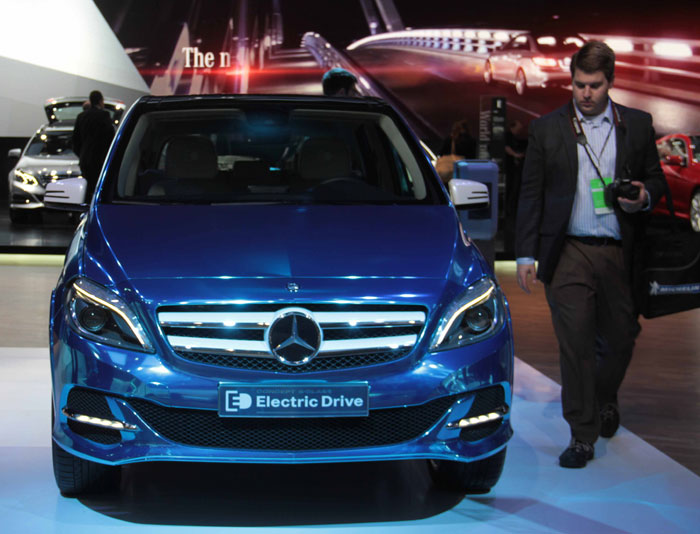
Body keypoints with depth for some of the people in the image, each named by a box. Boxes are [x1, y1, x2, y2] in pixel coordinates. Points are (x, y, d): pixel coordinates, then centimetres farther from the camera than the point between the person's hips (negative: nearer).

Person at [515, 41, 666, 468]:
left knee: (620, 339, 12)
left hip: (619, 253, 2)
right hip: (569, 253, -1)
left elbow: (656, 179, 14)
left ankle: (605, 401, 42)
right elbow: (530, 196, 5)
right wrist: (526, 255, 0)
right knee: (575, 345, -4)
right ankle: (582, 436, 4)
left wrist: (644, 197, -10)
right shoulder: (547, 129, 4)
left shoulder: (637, 125, 7)